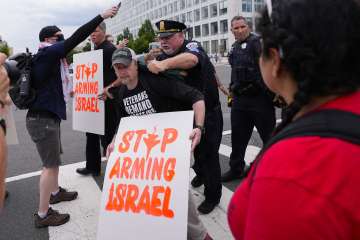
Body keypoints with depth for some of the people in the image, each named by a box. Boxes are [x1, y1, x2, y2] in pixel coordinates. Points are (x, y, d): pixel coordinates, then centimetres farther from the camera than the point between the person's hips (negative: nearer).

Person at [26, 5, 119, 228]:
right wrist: (102, 16, -23)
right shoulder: (46, 53, -14)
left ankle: (55, 192, 41)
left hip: (49, 115, 10)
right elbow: (74, 40, -24)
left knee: (54, 160, 23)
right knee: (51, 165, -4)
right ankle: (43, 215, 6)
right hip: (43, 118, -10)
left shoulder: (50, 57, 14)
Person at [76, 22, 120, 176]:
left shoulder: (110, 49, -12)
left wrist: (110, 88, -31)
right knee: (92, 134, 16)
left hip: (107, 100, -9)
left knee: (106, 136, -3)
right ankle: (93, 166, 30)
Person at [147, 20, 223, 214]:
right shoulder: (163, 57, 4)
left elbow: (191, 59, -43)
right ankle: (200, 174, 52)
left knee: (208, 153, 1)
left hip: (208, 113, -6)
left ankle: (213, 196, 21)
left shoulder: (192, 46, -18)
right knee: (194, 149, 23)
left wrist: (163, 65, -59)